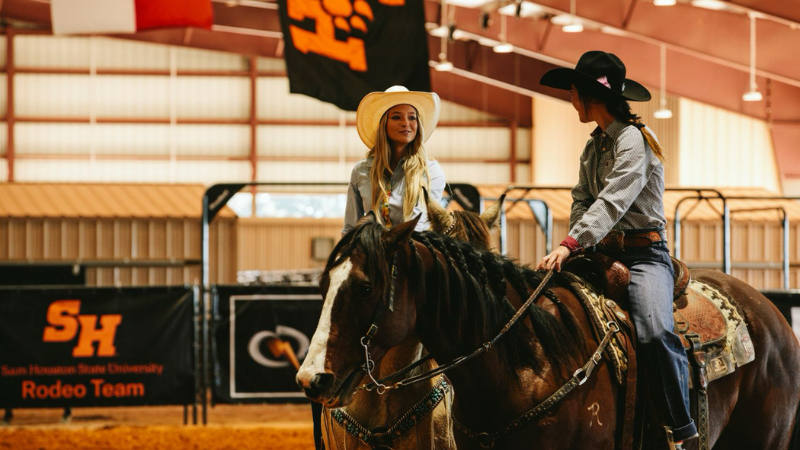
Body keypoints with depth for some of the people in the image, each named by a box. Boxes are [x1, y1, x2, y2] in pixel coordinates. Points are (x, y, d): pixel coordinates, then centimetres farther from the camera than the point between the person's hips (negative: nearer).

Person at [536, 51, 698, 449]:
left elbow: (613, 201, -22)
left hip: (644, 254, -9)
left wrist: (571, 243, -32)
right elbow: (582, 199, 17)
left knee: (654, 331, -32)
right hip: (603, 252, 9)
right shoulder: (595, 144, 16)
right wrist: (575, 244, -5)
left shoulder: (633, 139, -11)